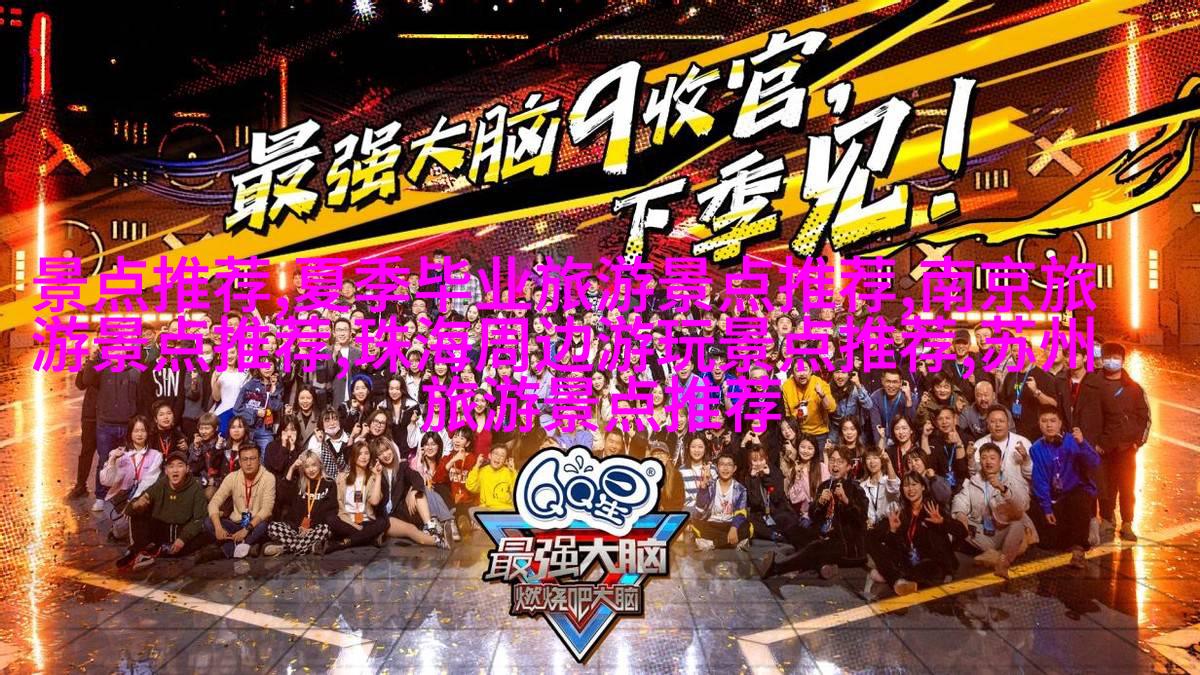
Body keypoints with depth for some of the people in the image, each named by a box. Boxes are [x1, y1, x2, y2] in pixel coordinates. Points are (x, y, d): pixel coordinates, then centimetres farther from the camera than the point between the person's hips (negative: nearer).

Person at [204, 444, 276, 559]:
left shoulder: (268, 478, -13)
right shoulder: (232, 477, -4)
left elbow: (266, 509, -20)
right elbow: (214, 503, -10)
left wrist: (247, 529, -31)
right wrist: (218, 527, -27)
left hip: (256, 525, -4)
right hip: (236, 524, 4)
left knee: (264, 525, -36)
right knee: (208, 523, -20)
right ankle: (248, 547, -25)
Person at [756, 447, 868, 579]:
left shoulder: (855, 488, -2)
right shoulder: (824, 486, 13)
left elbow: (862, 518, -16)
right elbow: (812, 516, 7)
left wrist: (846, 500, -31)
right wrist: (820, 502, -13)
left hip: (848, 544, -6)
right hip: (825, 539, 6)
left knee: (814, 549, -31)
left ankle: (775, 568, -40)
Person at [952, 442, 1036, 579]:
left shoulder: (1014, 480, -1)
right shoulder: (972, 482, 7)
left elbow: (1023, 506, -19)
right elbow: (960, 502, -7)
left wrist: (1003, 488, -35)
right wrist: (960, 514, -31)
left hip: (1007, 534, -2)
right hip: (983, 535, 2)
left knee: (1019, 522, -31)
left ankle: (1003, 562, -28)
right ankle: (998, 554, -21)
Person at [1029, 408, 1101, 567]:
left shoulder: (1073, 441, -9)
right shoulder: (1036, 449, -3)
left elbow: (1094, 465, -22)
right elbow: (1039, 481, -3)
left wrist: (1082, 444, -37)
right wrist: (1047, 507, -10)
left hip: (1078, 492, -3)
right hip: (1054, 498, 3)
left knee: (1078, 502, -38)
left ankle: (1078, 548, -29)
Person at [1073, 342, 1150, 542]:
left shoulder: (1133, 388, 6)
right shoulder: (1092, 385, -1)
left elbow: (1144, 415, 7)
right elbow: (1085, 415, -5)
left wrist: (1139, 439, -2)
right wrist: (1092, 442, -11)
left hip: (1128, 446, 2)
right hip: (1104, 447, -1)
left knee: (1127, 486, 4)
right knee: (1106, 487, 2)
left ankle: (1127, 524, 13)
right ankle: (1107, 522, 13)